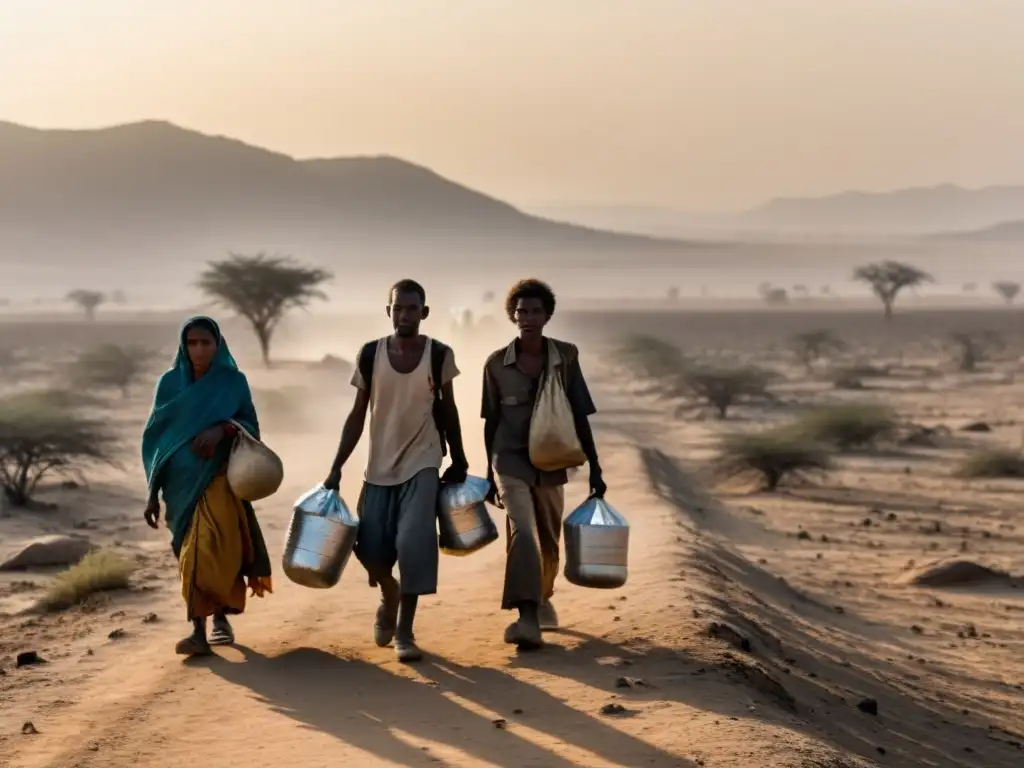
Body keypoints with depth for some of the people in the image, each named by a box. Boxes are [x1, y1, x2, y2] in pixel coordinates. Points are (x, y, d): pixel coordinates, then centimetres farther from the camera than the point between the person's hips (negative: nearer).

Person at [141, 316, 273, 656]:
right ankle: (218, 617, 18)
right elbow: (154, 436, 7)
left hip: (218, 477, -3)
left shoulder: (233, 381, 1)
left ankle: (209, 623, -18)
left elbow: (251, 428, 3)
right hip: (181, 481, 3)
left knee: (210, 547, -19)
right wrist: (153, 494, 4)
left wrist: (223, 428, -19)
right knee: (195, 551, 6)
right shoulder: (170, 383, 5)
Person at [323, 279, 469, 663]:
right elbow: (358, 415, 2)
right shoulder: (370, 355, -3)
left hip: (422, 463, -2)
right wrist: (337, 467, -2)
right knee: (370, 545, 1)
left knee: (414, 544, -13)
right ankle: (389, 597, 35)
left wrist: (459, 460, 12)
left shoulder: (440, 355, -5)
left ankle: (405, 631, 0)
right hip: (379, 465, 2)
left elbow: (448, 410, 8)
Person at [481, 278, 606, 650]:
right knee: (523, 532, -22)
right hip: (511, 459, -2)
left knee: (549, 540, 16)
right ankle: (528, 619, -29)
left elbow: (579, 416, 0)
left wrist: (594, 468, -2)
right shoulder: (497, 363, -5)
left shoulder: (566, 356, -3)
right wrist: (489, 474, 7)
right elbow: (491, 422, 4)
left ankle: (542, 599, 44)